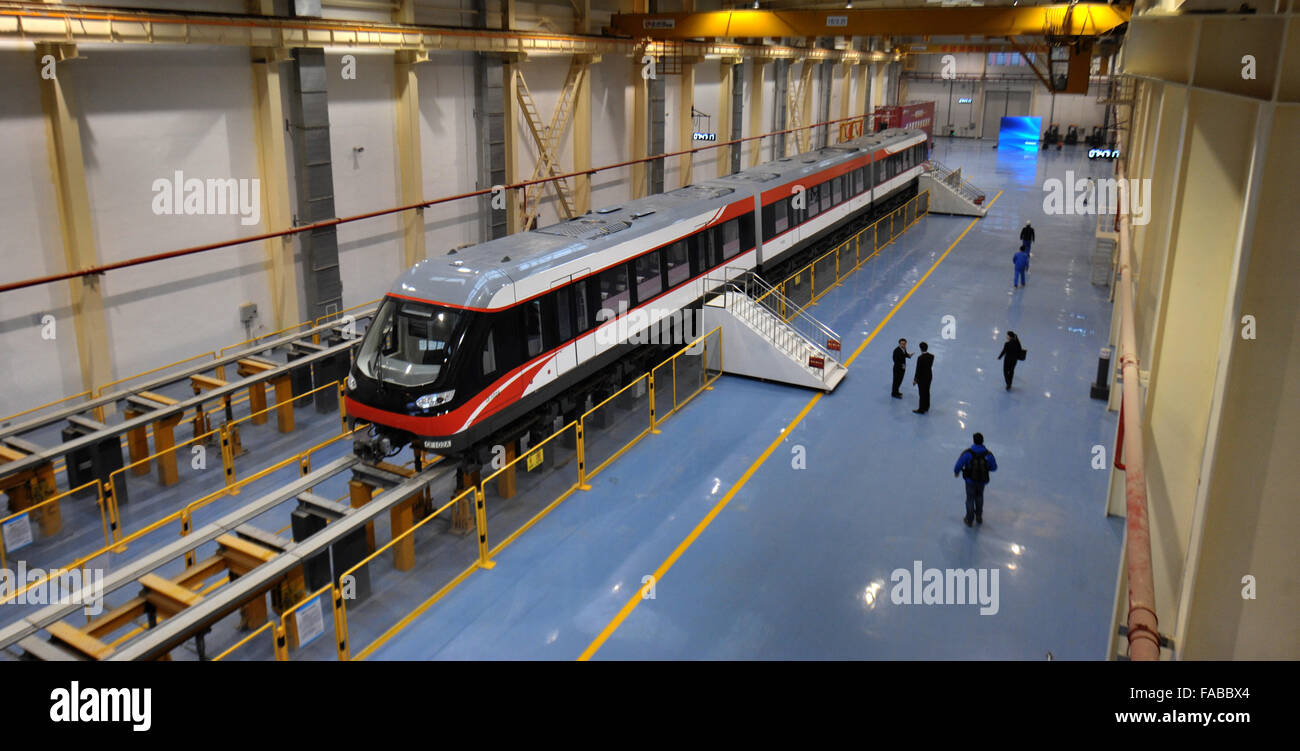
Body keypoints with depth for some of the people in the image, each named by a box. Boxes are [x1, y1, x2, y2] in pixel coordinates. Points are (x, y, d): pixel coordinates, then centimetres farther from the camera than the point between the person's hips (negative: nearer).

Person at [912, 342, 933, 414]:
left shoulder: (920, 358, -26)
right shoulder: (932, 356, -7)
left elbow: (918, 370, -20)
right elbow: (930, 366, 8)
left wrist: (915, 380, -10)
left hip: (922, 378, -7)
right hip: (929, 376, 7)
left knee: (922, 394, 5)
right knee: (927, 392, 20)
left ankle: (921, 409, 17)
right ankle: (926, 407, 34)